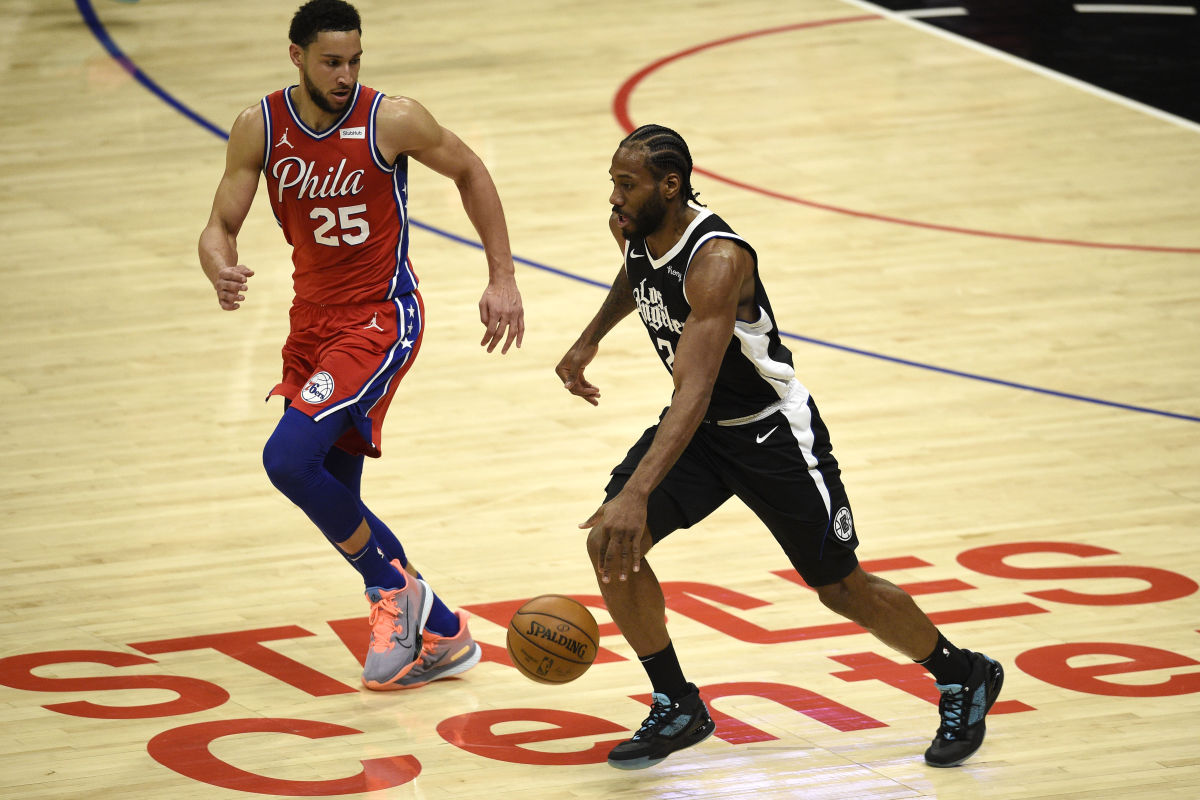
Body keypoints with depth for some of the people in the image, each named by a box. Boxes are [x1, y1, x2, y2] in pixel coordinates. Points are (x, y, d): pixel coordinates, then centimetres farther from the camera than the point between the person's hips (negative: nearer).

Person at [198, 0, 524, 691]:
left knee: (288, 457, -23)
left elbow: (470, 172, 0)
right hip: (313, 319, 6)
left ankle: (393, 586, -3)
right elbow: (221, 228, -2)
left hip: (382, 318, -6)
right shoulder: (260, 129, -5)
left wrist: (503, 281, -1)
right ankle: (443, 635, 24)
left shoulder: (391, 121, -15)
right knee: (336, 503, 9)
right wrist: (223, 273, -27)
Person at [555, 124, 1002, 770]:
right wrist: (589, 341, 11)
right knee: (610, 543, -12)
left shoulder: (717, 260, -35)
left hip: (772, 431, -7)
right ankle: (676, 709, 3)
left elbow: (694, 391, -44)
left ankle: (963, 679, 30)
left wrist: (635, 494, -53)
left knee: (841, 588, 4)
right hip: (698, 426, 7)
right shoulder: (633, 231, -9)